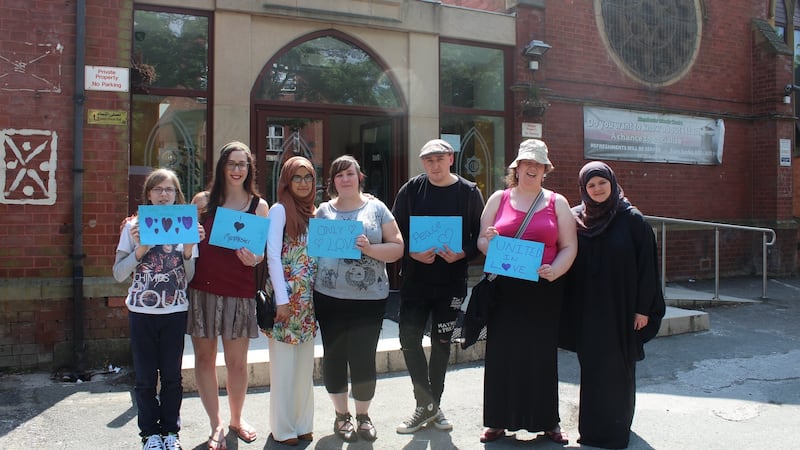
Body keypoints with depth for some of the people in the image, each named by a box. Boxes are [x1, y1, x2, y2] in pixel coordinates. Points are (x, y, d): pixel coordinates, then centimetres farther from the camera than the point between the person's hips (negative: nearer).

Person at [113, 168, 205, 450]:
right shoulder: (134, 227, 0)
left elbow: (190, 277, 3)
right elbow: (118, 274, -4)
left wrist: (188, 250, -13)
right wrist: (140, 250, -18)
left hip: (175, 312, 1)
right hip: (142, 311, 0)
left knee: (172, 376, 8)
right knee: (146, 378, 7)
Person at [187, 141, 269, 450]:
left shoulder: (259, 205, 4)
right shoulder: (203, 200, 5)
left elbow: (262, 252, 7)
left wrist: (253, 259, -15)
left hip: (240, 291, 0)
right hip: (203, 288, 1)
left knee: (237, 361, 6)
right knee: (204, 357, 6)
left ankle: (236, 418, 30)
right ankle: (216, 425, 23)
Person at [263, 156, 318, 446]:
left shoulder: (312, 212, 13)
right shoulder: (279, 209, -6)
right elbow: (273, 256, -11)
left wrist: (317, 295, 6)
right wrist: (282, 299, -15)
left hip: (308, 297, 6)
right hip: (286, 295, -6)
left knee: (305, 363, 12)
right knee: (283, 363, 2)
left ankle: (302, 423, 24)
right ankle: (283, 428, 14)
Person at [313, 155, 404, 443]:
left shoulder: (376, 208, 3)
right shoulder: (323, 211, 8)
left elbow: (397, 247, 1)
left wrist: (370, 249, -16)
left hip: (369, 298, -2)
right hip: (330, 298, 2)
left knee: (363, 358, 0)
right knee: (334, 356, 8)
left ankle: (363, 415, 24)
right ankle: (341, 414, 28)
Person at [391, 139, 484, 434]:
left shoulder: (469, 192, -1)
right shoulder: (411, 189, 1)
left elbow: (480, 234, 0)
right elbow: (396, 230, 1)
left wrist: (463, 254, -19)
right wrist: (412, 253, -16)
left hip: (451, 281, 0)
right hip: (415, 279, 1)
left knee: (441, 342, 10)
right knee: (409, 338, -5)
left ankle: (432, 404, 27)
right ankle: (427, 404, 11)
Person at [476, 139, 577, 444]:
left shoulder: (557, 202, 8)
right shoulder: (498, 199, 9)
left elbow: (569, 247, 4)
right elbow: (481, 241, 9)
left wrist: (554, 271, -15)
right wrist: (488, 242, -15)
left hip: (544, 290, 0)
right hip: (505, 289, 0)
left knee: (542, 353, 4)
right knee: (502, 352, 2)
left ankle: (548, 421, 18)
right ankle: (499, 420, 14)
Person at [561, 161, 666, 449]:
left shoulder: (632, 219, -5)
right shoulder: (575, 219, 3)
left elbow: (646, 264, -6)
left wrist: (644, 307, -8)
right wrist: (569, 307, 1)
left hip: (620, 307, -3)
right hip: (586, 309, 3)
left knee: (617, 369, 5)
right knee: (591, 368, 10)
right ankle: (592, 426, 24)